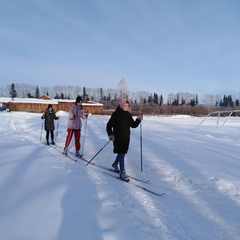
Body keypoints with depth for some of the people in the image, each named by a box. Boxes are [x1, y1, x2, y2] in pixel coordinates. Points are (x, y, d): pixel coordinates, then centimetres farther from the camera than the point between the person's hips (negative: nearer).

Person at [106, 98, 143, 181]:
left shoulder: (128, 115, 8)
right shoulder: (116, 114, -10)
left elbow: (133, 125, 12)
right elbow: (109, 125, -8)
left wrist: (138, 120, -4)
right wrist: (110, 135, -19)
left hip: (126, 137, 6)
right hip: (118, 137, -6)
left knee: (122, 153, 17)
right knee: (121, 153, -8)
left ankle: (115, 164, 43)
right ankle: (122, 172, -2)